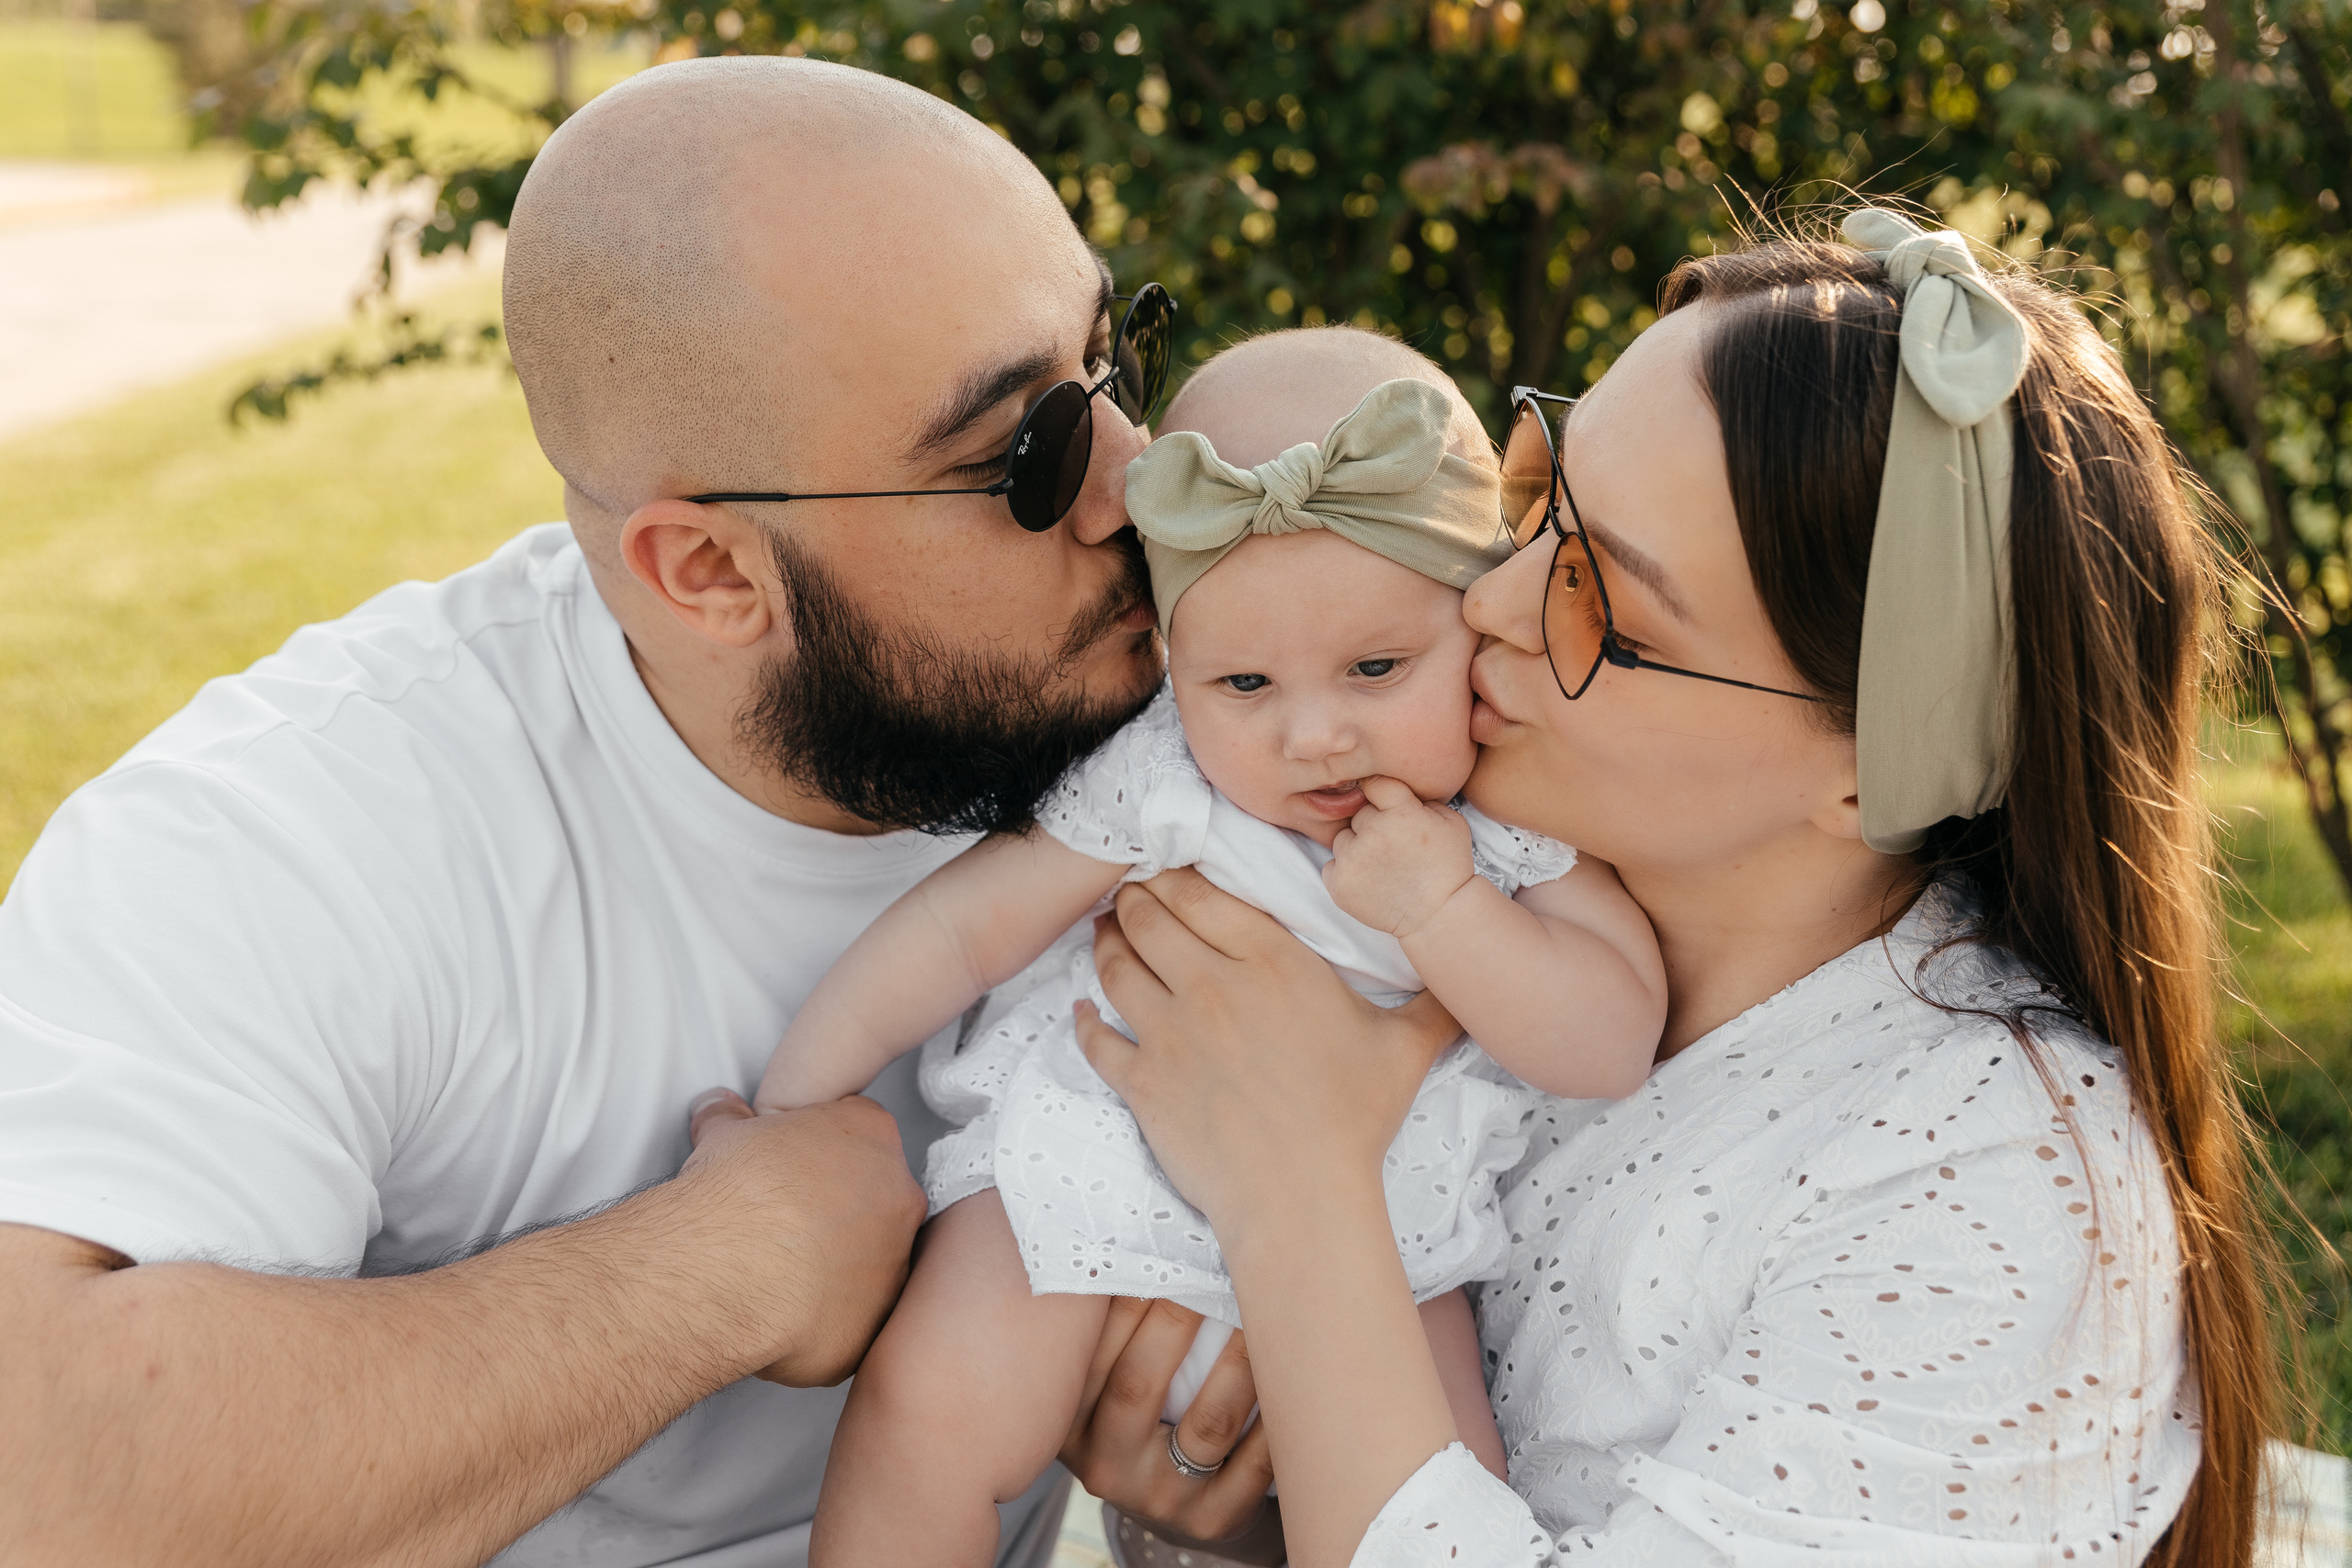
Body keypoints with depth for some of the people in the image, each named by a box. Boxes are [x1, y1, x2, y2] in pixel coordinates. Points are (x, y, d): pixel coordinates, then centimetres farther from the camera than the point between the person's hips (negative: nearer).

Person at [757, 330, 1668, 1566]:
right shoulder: (1160, 782, -17)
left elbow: (1617, 1046, -14)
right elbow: (968, 922, -9)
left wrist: (1445, 910, -28)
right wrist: (793, 1102, -6)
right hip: (1109, 1170, -2)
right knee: (932, 1410, -18)